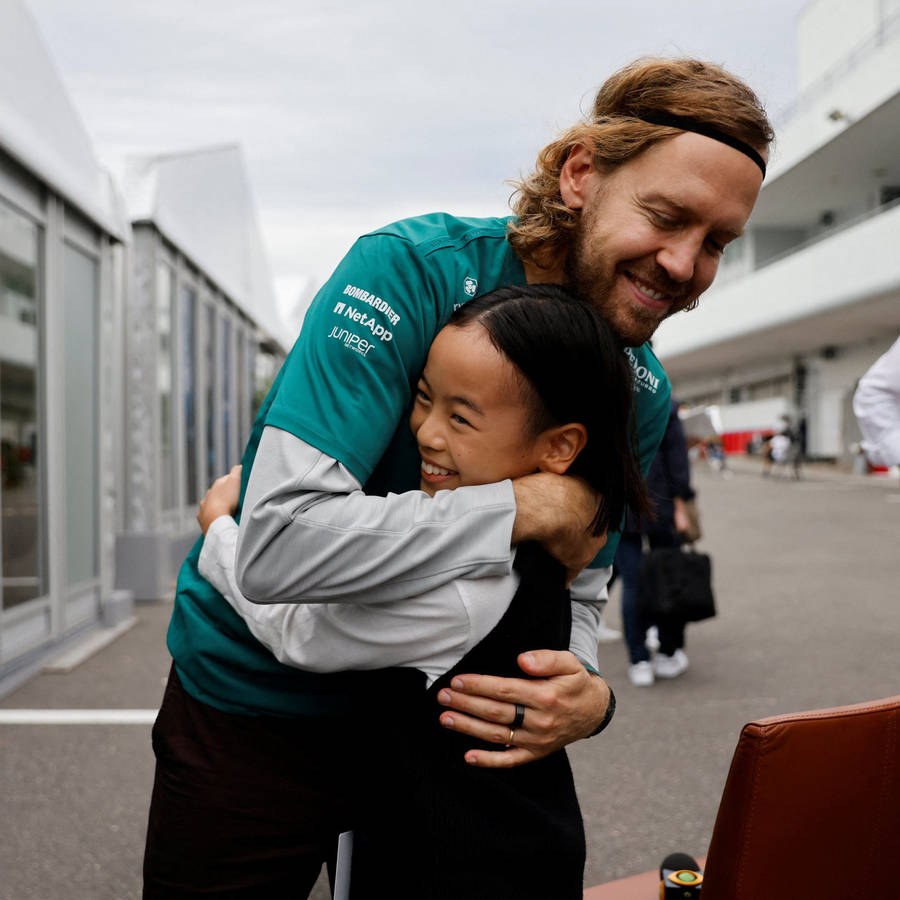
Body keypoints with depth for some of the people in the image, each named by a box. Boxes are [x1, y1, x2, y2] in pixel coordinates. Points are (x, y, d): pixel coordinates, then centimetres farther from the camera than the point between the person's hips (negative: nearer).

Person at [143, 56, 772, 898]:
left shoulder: (641, 392, -5)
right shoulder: (410, 270, -25)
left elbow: (574, 595, 0)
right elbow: (277, 543, -34)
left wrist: (586, 694, -23)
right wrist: (531, 506, -31)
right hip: (256, 706, -4)